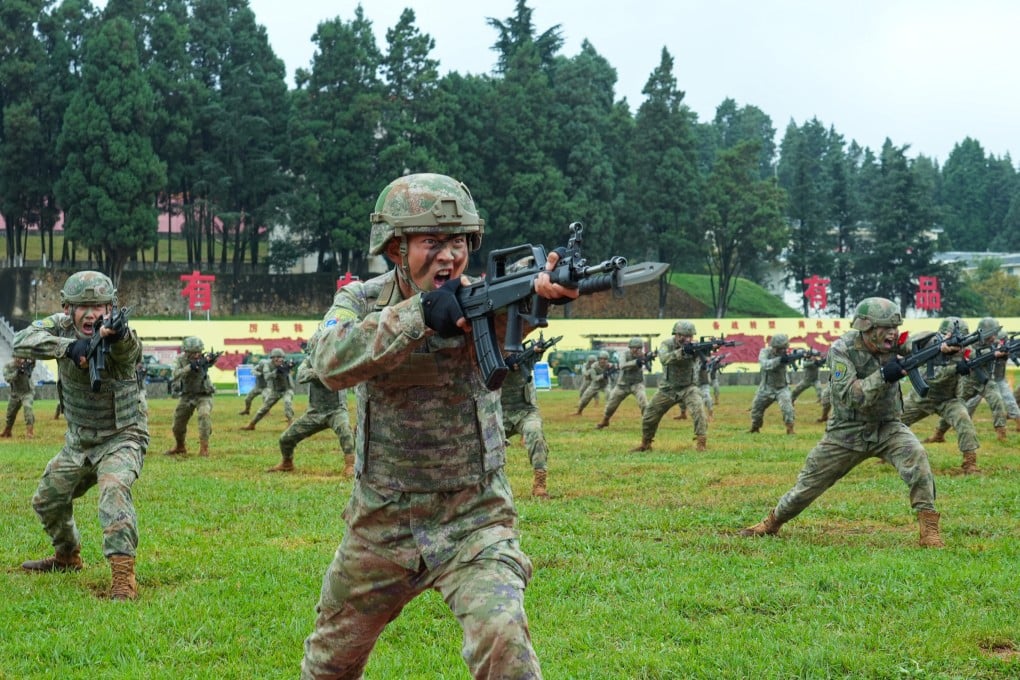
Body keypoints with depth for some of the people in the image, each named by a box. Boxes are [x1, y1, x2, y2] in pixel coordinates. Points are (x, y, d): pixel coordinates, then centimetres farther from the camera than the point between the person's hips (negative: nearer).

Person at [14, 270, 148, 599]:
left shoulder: (117, 338, -24)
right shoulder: (61, 326, -10)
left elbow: (130, 350, -48)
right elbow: (21, 342, -27)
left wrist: (118, 334, -73)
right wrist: (69, 346, -45)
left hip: (120, 439, -6)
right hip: (78, 442, 7)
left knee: (113, 490, -33)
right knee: (47, 500, 20)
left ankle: (124, 577, -40)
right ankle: (67, 556, 47)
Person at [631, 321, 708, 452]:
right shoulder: (667, 344, -15)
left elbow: (703, 364, -27)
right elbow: (664, 359, -35)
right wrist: (682, 351, -49)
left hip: (688, 388, -1)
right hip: (667, 388, 1)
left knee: (699, 412, -27)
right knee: (648, 417, 7)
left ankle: (701, 445, -23)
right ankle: (645, 444, 31)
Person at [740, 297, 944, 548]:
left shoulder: (892, 342, -9)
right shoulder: (842, 350, -18)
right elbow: (849, 396, -27)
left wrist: (945, 345, -44)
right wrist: (883, 376, -37)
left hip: (886, 428, 2)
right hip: (846, 432, -2)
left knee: (916, 455, -28)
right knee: (808, 484, 8)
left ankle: (929, 530, -23)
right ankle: (772, 522, 35)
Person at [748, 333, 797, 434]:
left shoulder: (785, 354, -11)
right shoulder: (765, 352, -17)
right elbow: (765, 364, -35)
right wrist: (779, 359, -49)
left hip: (782, 388, -1)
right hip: (767, 388, 1)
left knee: (787, 406, -24)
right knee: (756, 408, 13)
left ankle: (790, 429, -14)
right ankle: (755, 428, 38)